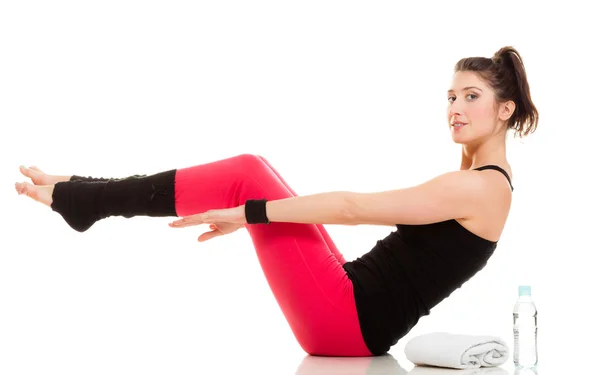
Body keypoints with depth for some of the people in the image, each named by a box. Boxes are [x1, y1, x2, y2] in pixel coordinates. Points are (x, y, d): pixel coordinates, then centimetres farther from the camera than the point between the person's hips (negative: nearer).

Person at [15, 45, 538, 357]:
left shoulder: (481, 187, -13)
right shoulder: (471, 181, 17)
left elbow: (351, 208, -19)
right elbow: (367, 213, 22)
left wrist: (244, 213, -18)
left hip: (349, 323, -9)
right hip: (351, 310, 9)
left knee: (248, 174, -14)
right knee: (252, 173, 4)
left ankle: (78, 197, -4)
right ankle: (84, 195, 6)